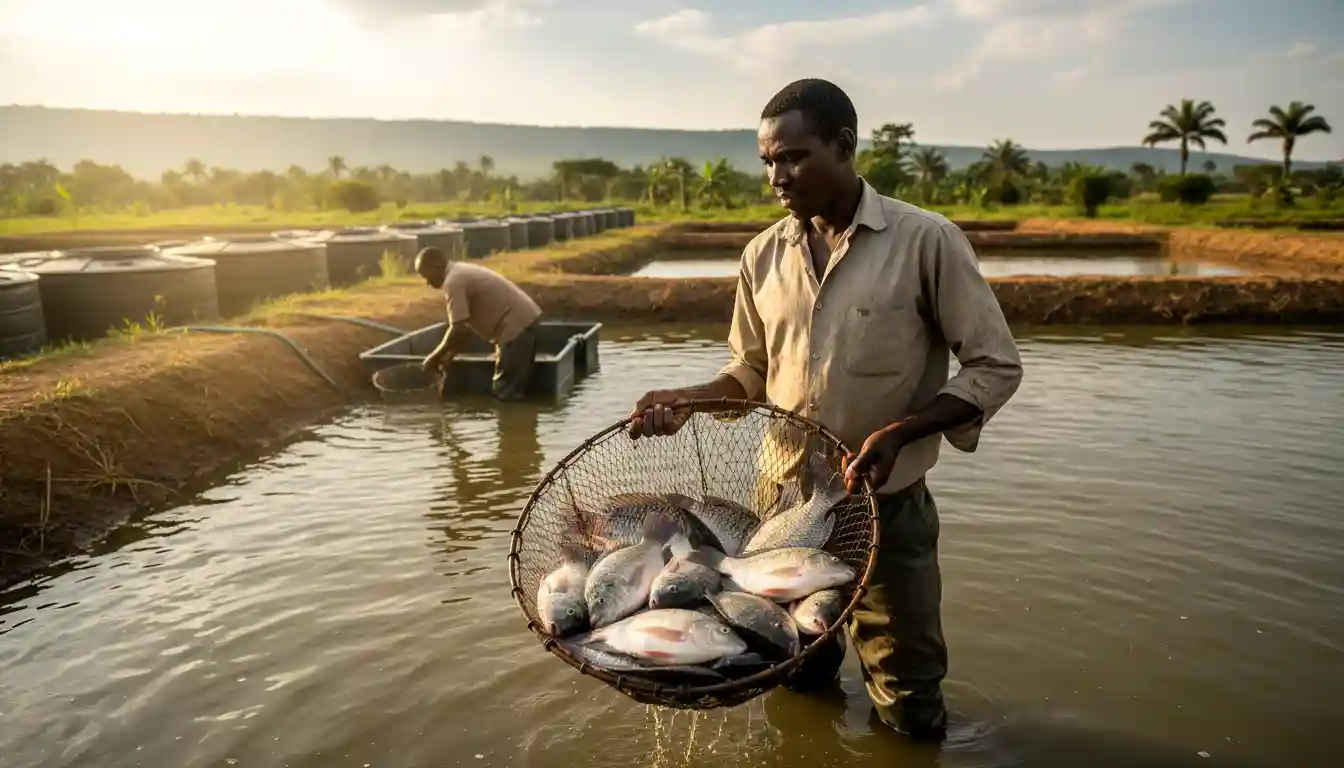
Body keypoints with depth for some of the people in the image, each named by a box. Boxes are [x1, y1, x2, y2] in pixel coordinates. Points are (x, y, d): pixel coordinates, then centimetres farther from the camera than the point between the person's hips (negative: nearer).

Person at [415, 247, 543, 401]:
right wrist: (450, 354, 16)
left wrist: (434, 357, -6)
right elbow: (467, 326, 21)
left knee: (505, 393, -4)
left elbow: (458, 329, -18)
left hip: (515, 326, -10)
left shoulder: (453, 282, -12)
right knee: (514, 390, 16)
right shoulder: (461, 272, 19)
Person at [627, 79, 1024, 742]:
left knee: (909, 716, 14)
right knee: (797, 686, 25)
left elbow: (996, 366, -9)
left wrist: (900, 432, -23)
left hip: (886, 508, -4)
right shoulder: (763, 256, 1)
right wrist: (688, 400, -7)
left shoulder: (926, 241, -13)